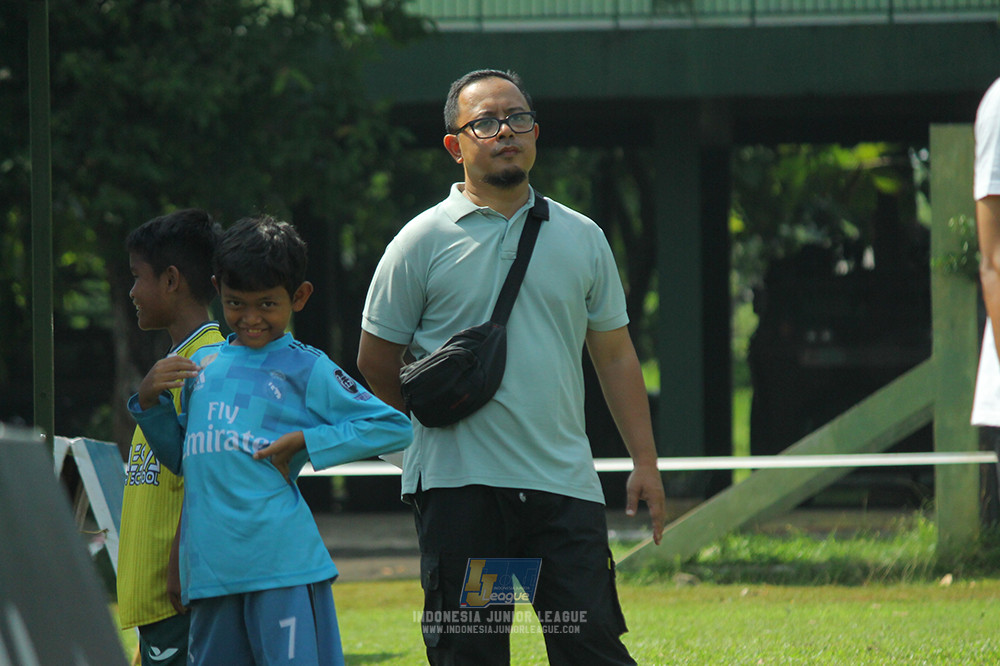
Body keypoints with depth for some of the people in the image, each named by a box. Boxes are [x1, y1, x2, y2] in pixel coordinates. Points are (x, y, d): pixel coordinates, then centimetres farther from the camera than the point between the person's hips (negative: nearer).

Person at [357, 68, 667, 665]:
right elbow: (376, 362, 7)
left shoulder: (582, 238, 10)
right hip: (458, 482, -2)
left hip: (565, 482, 2)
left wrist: (645, 460, 9)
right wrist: (441, 408, 10)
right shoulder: (423, 241, 1)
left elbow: (615, 354, 14)